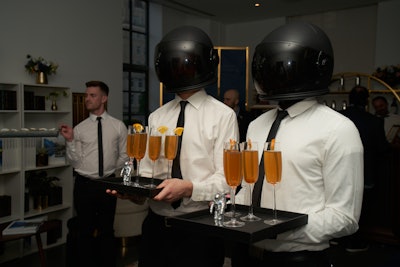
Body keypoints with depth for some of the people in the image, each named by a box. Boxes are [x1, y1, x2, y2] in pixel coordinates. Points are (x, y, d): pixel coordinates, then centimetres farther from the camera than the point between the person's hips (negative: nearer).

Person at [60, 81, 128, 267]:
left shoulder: (118, 126, -1)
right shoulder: (79, 129, -2)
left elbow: (124, 156, 7)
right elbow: (75, 162, -5)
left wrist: (111, 170, 2)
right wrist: (70, 140, -17)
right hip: (84, 185, 0)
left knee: (107, 231, 14)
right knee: (85, 232, 11)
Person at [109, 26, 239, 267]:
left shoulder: (223, 115, -6)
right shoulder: (156, 118, 9)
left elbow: (226, 180, -10)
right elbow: (147, 171, 8)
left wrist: (188, 188, -27)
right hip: (156, 226, 4)